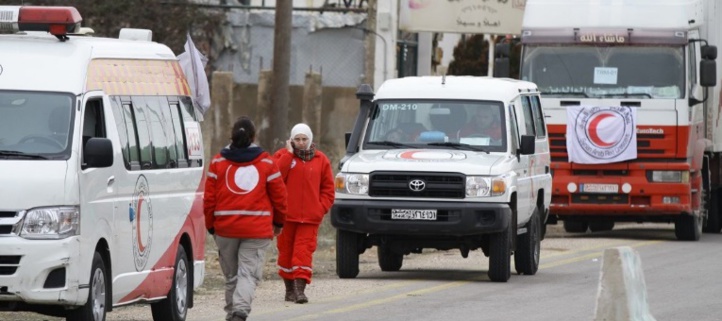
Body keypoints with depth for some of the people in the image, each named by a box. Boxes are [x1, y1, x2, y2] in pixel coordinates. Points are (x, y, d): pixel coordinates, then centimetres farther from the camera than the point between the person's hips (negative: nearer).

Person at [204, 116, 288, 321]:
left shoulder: (218, 162, 3)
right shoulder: (266, 162, 2)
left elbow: (209, 197, 1)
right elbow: (279, 196, 4)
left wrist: (210, 225, 12)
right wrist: (279, 222, 19)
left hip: (225, 228, 2)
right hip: (258, 229, -2)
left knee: (231, 275, 15)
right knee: (249, 274, -5)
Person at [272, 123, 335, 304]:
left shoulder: (321, 160, 9)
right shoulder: (282, 155, 5)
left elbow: (328, 189, 11)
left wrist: (321, 209, -2)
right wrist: (289, 154, -11)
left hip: (310, 217, 0)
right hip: (286, 215, 0)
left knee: (304, 253, -10)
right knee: (286, 252, 6)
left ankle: (300, 289, -15)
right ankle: (289, 288, 19)